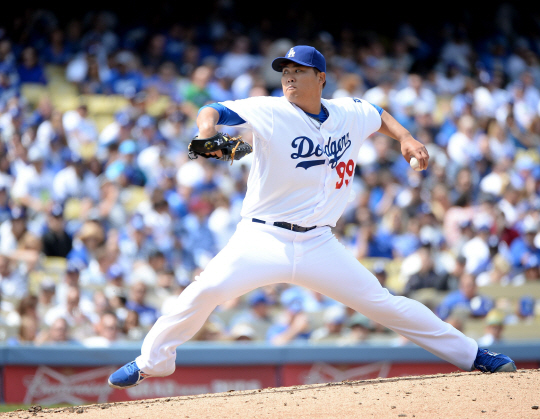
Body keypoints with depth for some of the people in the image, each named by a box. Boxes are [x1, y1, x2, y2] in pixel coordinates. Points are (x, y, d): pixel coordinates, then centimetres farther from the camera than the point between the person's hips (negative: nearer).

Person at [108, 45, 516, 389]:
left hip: (318, 246, 3)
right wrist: (207, 126, -42)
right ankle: (151, 361, -7)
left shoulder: (349, 113, 5)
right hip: (263, 238, -3)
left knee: (381, 303, 2)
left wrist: (407, 138, 8)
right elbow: (215, 111, -19)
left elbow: (380, 116, 26)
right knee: (207, 289, -24)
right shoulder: (269, 112, -8)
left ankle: (469, 353, 16)